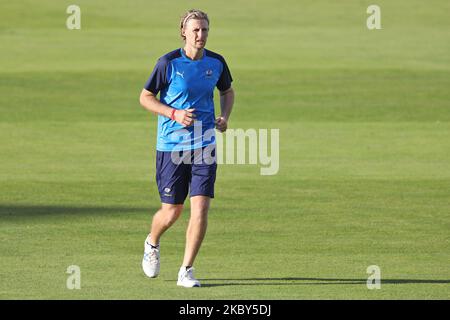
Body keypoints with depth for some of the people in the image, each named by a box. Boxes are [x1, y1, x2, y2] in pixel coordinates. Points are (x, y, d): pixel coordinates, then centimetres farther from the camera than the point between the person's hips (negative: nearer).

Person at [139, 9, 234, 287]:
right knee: (172, 212, 3)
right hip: (171, 146, -2)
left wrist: (225, 116, 1)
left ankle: (186, 271, 0)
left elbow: (227, 91, 20)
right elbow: (145, 97, -2)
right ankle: (152, 243, 38)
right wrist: (175, 114, -17)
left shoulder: (216, 63, 2)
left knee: (201, 208, -10)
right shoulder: (168, 63, -9)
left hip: (204, 146, 2)